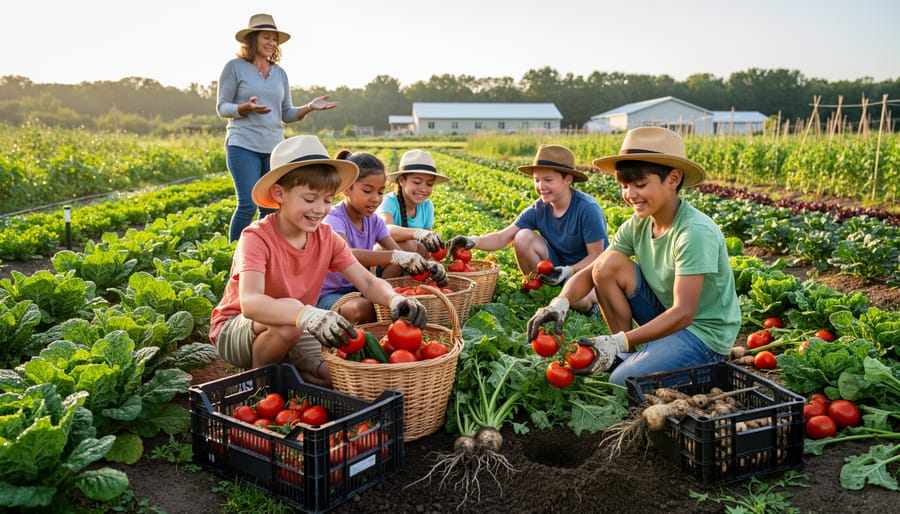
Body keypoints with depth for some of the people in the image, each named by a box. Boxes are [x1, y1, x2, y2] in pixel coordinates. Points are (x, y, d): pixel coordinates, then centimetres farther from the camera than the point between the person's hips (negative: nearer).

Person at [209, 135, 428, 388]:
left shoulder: (327, 237, -6)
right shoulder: (256, 238, -24)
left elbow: (368, 282, -11)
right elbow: (249, 302, -40)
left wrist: (396, 299, -34)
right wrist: (308, 315, -57)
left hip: (292, 331, 5)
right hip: (235, 329, -5)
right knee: (289, 311, -37)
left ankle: (280, 368, 9)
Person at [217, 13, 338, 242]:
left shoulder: (280, 73, 15)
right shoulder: (234, 67, 2)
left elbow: (286, 114, 14)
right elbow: (222, 107, 0)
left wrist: (309, 107, -4)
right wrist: (247, 107, -19)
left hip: (274, 147, 5)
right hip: (243, 145, -5)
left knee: (271, 208, 3)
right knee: (248, 205, -12)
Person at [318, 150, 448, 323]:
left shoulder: (374, 221, 3)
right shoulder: (334, 219, -19)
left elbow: (401, 255, -6)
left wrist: (427, 266, -29)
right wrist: (395, 256, -53)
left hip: (358, 289, 6)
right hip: (328, 294, -6)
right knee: (362, 308, -37)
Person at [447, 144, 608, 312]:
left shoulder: (588, 209, -23)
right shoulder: (538, 209, -10)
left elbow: (596, 256, -19)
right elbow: (502, 237, -14)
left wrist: (567, 272, -35)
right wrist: (472, 241, -33)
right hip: (558, 265, 4)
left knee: (579, 300, -38)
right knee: (523, 237, -21)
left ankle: (593, 299, 2)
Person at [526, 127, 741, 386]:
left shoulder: (695, 232, -27)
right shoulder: (637, 226, -5)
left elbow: (683, 313, -30)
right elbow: (590, 273, -6)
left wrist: (619, 341, -37)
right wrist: (560, 302, -27)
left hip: (704, 331, -7)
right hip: (667, 314, 7)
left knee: (622, 382, -26)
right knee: (607, 266, -11)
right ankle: (628, 354, 0)